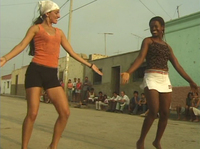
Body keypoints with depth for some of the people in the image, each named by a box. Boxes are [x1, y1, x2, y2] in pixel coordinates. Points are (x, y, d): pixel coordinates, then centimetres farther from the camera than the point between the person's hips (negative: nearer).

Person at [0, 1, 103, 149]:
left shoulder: (59, 32, 20)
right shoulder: (36, 28, 6)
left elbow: (72, 53, 22)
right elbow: (22, 45, -5)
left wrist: (90, 65, 23)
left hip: (52, 75, 5)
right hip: (36, 72, -5)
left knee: (65, 112, -4)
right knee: (32, 113, -8)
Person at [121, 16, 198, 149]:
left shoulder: (167, 46, 18)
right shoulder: (148, 41, 4)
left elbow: (177, 65, 16)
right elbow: (140, 58, -11)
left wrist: (191, 81, 14)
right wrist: (128, 72, -28)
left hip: (165, 80, 5)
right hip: (152, 78, -5)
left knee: (165, 113, 1)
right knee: (154, 112, -15)